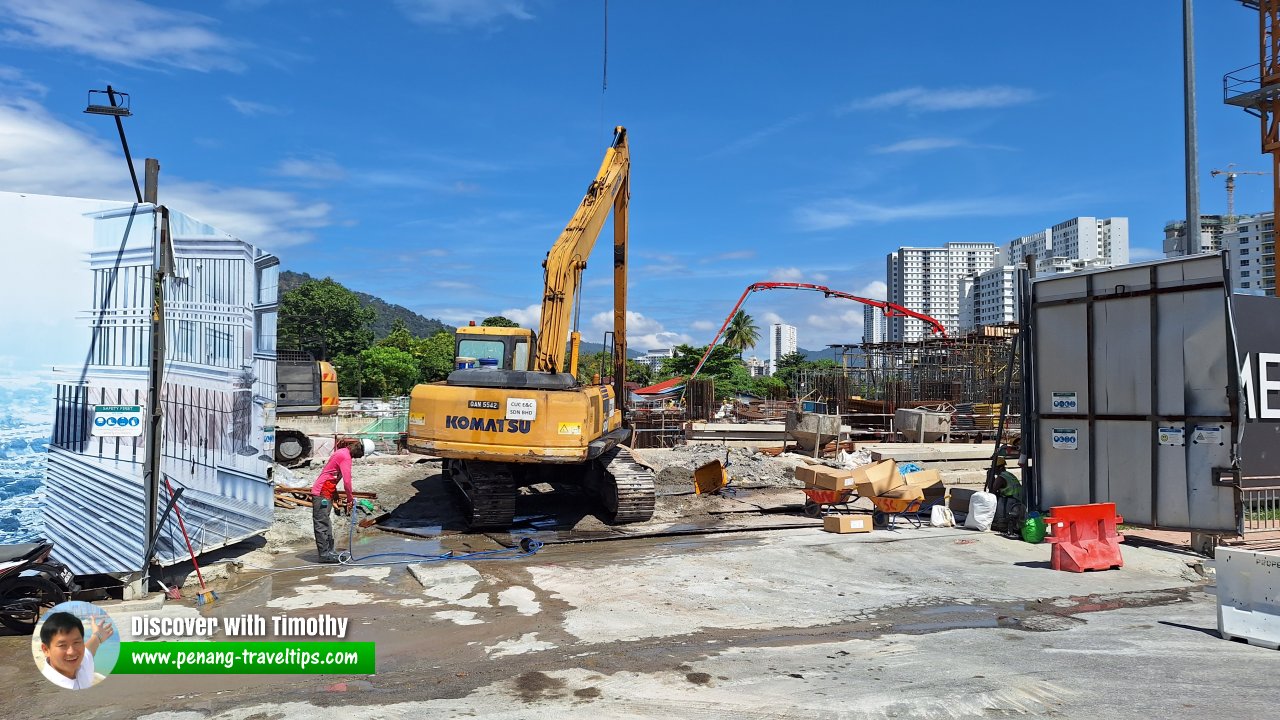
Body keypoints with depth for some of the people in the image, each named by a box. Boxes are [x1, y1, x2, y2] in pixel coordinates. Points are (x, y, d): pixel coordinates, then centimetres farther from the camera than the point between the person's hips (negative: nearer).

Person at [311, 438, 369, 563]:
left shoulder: (341, 453, 13)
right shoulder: (345, 456, -16)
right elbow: (347, 481, -18)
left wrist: (335, 494, 14)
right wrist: (350, 499, -9)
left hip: (325, 493, 10)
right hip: (322, 493, -10)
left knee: (324, 523, 12)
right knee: (322, 524, -6)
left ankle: (328, 552, 18)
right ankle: (325, 554, -4)